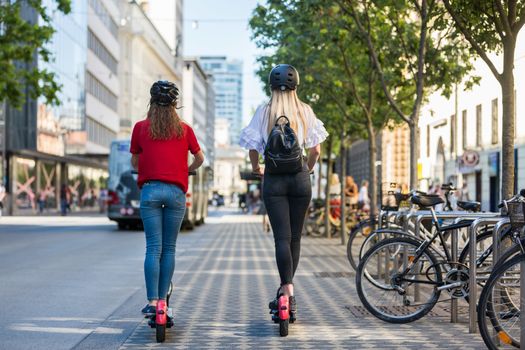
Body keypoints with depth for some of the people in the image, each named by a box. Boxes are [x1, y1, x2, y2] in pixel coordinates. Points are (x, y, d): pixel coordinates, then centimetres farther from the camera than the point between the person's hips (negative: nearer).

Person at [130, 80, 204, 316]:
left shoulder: (141, 127, 6)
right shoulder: (184, 129, 8)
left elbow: (134, 163, 15)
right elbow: (200, 158, 17)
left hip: (150, 189, -1)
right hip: (176, 191, 1)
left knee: (153, 248, -2)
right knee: (169, 248, 7)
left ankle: (152, 302, -9)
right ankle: (163, 300, 7)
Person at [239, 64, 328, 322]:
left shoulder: (264, 111, -1)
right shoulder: (305, 111, 2)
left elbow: (253, 146, -2)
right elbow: (316, 148, 1)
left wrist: (256, 168, 15)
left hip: (274, 178, -1)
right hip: (300, 178, 1)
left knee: (282, 237, -5)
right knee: (295, 237, 11)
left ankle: (287, 292, -17)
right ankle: (286, 289, 19)